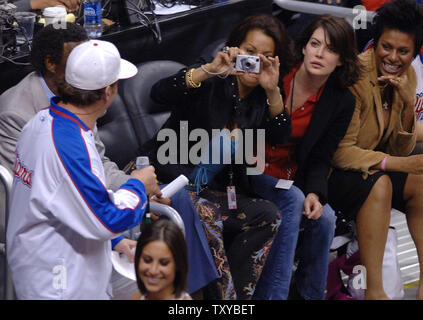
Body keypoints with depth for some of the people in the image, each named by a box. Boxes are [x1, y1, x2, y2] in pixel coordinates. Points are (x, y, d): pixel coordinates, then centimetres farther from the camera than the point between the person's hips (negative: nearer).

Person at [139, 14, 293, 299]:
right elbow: (160, 93, -25)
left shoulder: (262, 96, 9)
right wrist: (210, 70, -35)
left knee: (267, 215, -15)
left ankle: (234, 296, -7)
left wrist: (273, 91, -22)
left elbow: (283, 137, -7)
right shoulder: (211, 82, -7)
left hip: (217, 189, 6)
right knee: (208, 218, -33)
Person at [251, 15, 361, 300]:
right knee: (292, 202, -29)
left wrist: (315, 193, -20)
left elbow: (320, 159, -2)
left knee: (325, 217, -22)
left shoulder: (342, 102, -4)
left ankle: (308, 293, -4)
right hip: (249, 171, -3)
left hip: (290, 180, 3)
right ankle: (272, 294, -26)